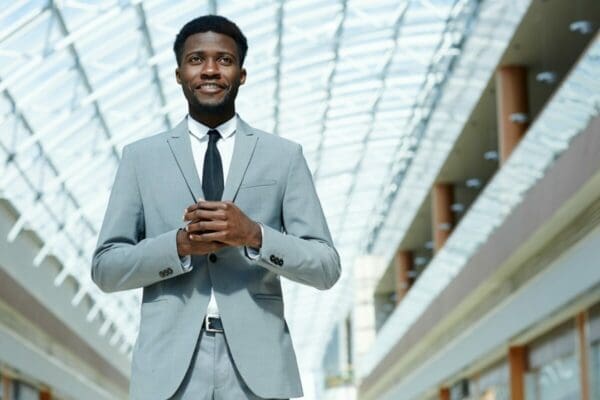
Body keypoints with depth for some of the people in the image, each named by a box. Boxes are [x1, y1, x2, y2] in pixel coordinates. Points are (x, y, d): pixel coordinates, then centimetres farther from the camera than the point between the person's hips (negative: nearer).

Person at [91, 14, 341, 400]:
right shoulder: (141, 157, 8)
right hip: (169, 369, 0)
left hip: (257, 368, 0)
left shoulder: (285, 156, 6)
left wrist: (254, 235, -14)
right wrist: (181, 244, -12)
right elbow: (105, 268, 4)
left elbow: (327, 267, 2)